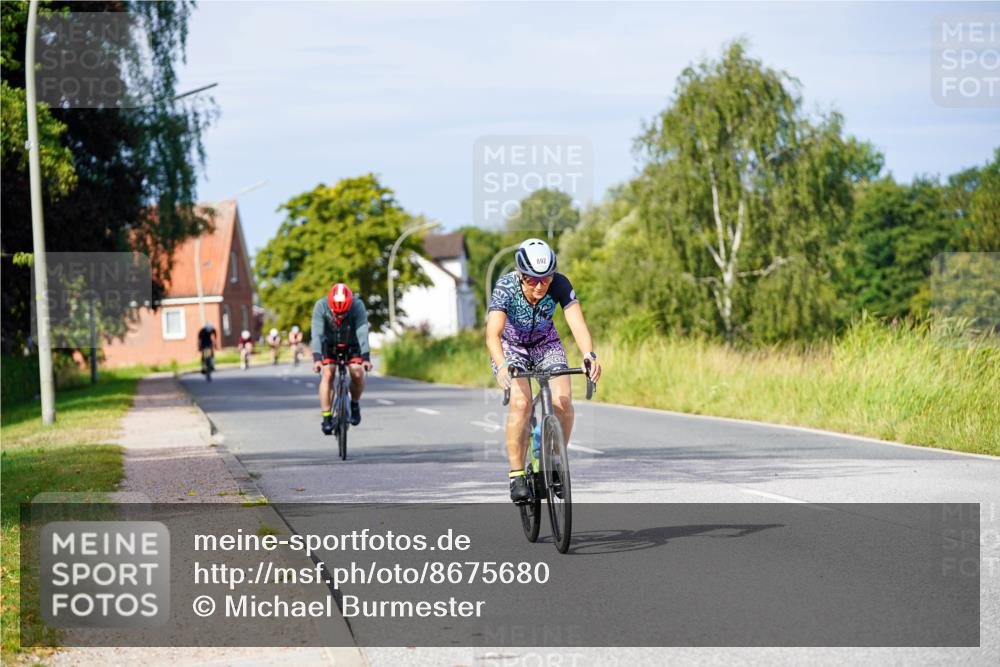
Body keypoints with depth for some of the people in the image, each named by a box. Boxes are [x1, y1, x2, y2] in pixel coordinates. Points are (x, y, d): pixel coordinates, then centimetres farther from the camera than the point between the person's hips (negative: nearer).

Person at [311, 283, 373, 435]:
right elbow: (317, 333, -34)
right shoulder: (321, 306, -28)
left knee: (357, 372, -21)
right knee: (327, 374, -20)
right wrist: (316, 357, -46)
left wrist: (366, 357, -45)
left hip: (352, 344, 0)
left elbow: (362, 332, -35)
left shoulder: (357, 306, -28)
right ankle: (327, 418, -17)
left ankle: (355, 404, 6)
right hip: (329, 344, 0)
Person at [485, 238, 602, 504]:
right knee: (521, 403, -26)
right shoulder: (505, 288, -32)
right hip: (510, 347, -2)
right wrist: (502, 366, -61)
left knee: (563, 403, -19)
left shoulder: (560, 285, -27)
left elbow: (577, 323, -37)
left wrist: (590, 356, -56)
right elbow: (492, 334, -43)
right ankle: (516, 476, -16)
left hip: (545, 344, 2)